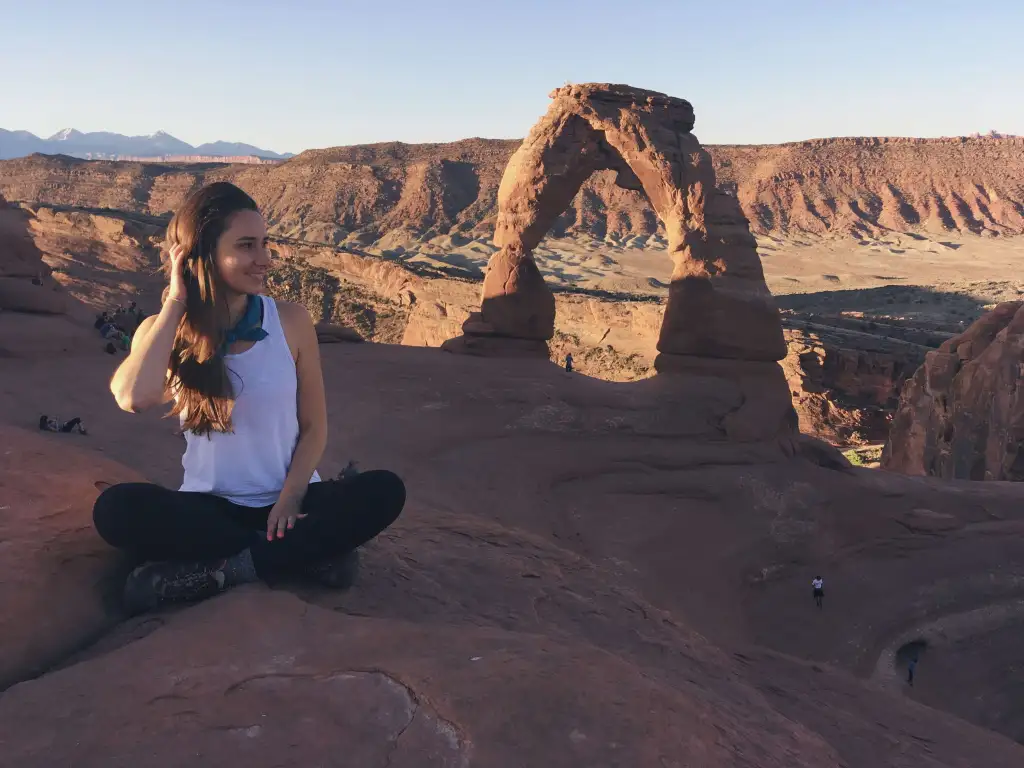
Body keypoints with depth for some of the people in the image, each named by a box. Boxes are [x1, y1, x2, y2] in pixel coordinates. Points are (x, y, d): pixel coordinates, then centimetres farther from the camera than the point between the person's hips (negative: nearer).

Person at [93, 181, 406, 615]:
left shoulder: (291, 321, -3)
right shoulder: (163, 330, -2)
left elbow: (314, 426, 1)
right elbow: (134, 398, -25)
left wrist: (290, 498, -16)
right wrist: (176, 300, -17)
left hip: (285, 501, 0)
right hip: (208, 507, 0)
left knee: (385, 491, -25)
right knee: (115, 508, -29)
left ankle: (217, 572, -23)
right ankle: (309, 553, -22)